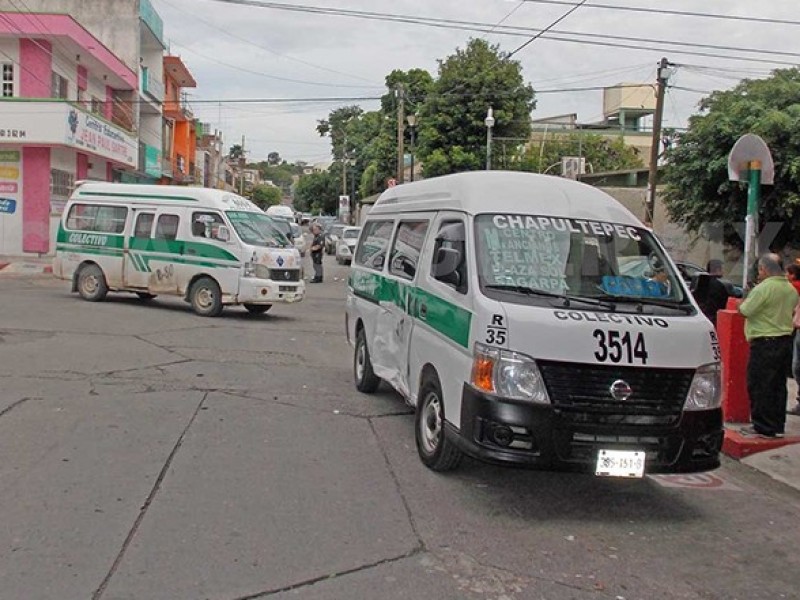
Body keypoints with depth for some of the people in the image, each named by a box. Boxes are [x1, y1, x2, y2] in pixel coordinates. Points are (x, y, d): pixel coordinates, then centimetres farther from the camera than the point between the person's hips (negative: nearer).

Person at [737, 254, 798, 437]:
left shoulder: (763, 288, -17)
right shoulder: (791, 289, 9)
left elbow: (745, 311, -15)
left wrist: (743, 302, 5)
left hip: (765, 343, -8)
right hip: (786, 341, 8)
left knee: (759, 386, 0)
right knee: (778, 386, 14)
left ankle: (763, 427, 3)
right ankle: (778, 426, 20)